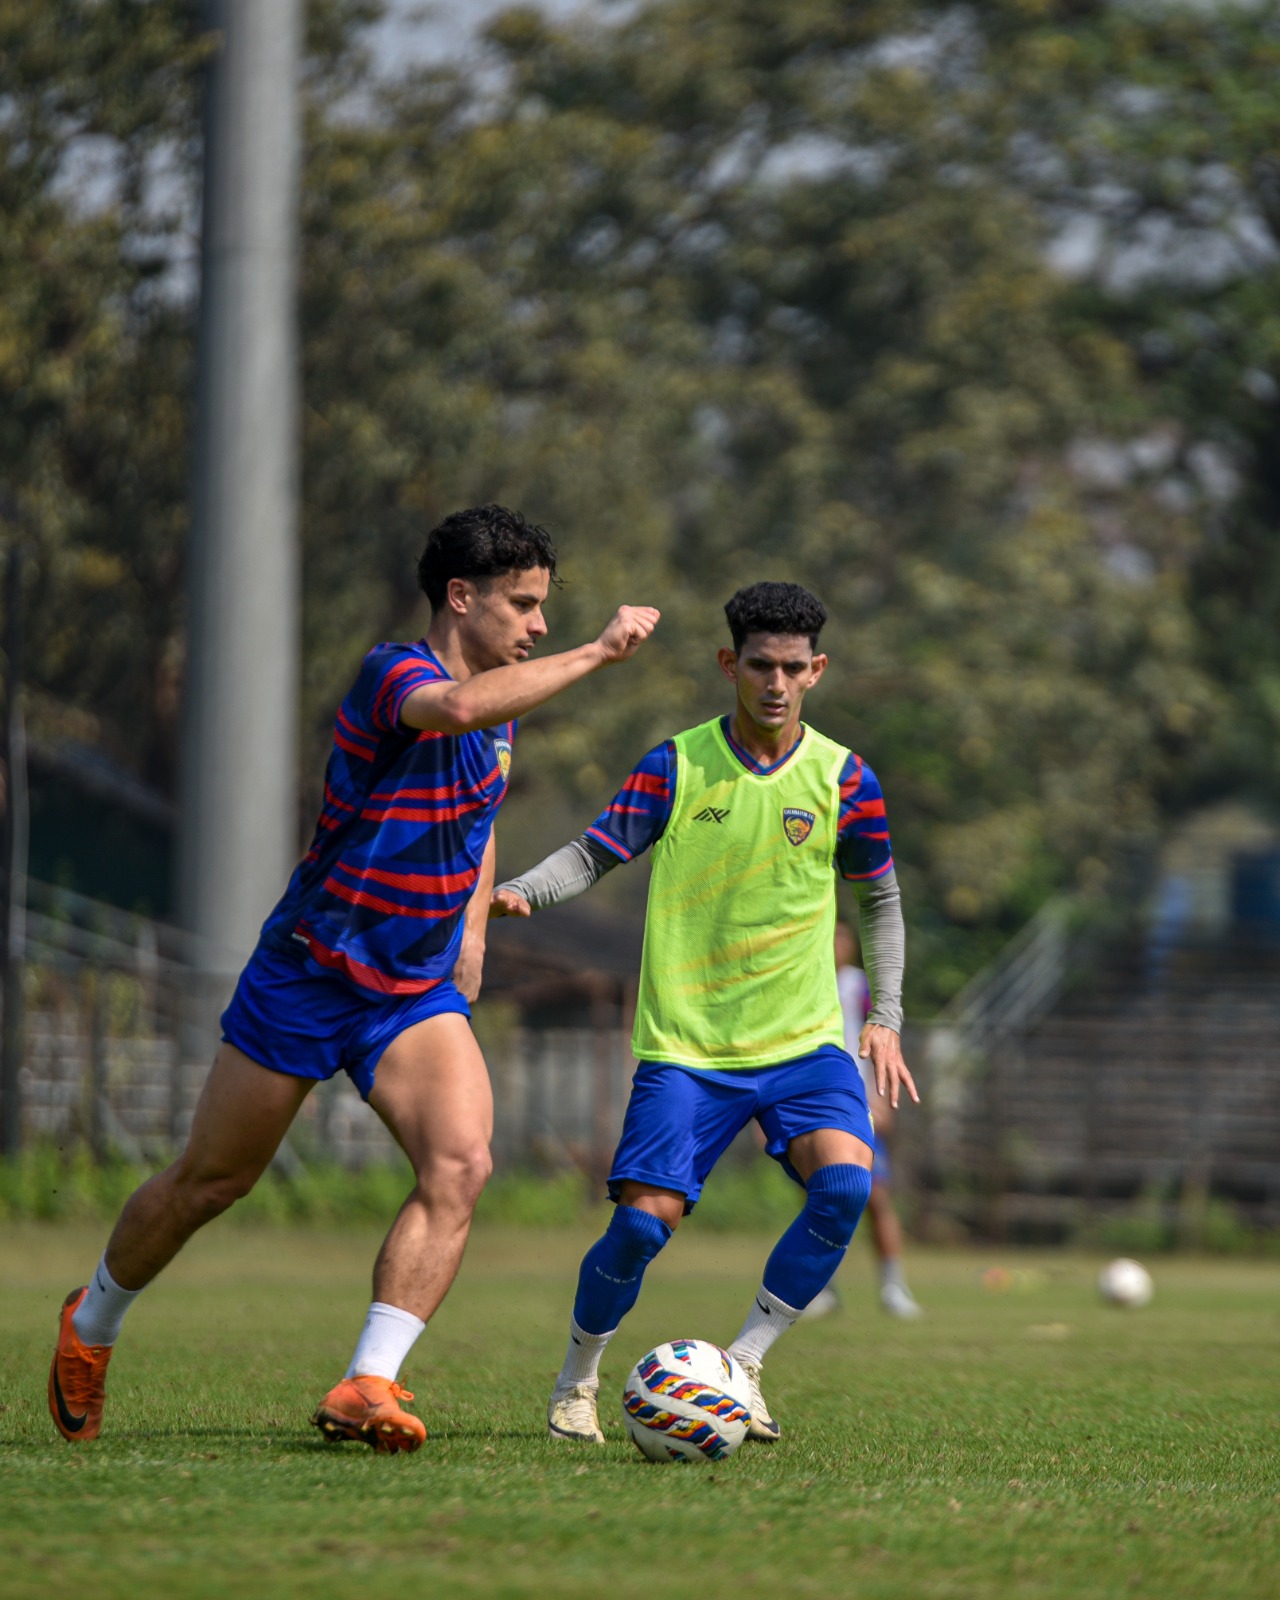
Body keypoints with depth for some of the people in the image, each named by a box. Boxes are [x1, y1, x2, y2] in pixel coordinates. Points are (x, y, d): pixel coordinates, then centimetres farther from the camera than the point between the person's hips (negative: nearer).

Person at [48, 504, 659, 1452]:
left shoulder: (502, 705, 7)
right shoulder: (394, 676, -19)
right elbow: (458, 708, -45)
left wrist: (472, 930, 15)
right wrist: (598, 654, -40)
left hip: (419, 993, 6)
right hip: (305, 978, -6)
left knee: (460, 1165, -20)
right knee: (209, 1184, 9)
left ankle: (368, 1388, -21)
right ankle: (91, 1328, 35)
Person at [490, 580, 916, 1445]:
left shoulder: (844, 779, 1)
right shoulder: (677, 765, -1)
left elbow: (880, 898, 13)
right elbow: (595, 851, -4)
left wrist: (885, 1018, 6)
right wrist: (521, 892, -24)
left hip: (803, 1041, 1)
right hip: (686, 1044, -1)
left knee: (845, 1180, -24)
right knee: (644, 1221, -12)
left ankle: (743, 1365, -7)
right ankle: (577, 1381, 16)